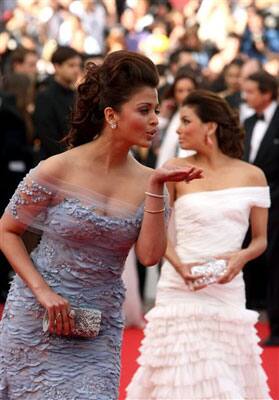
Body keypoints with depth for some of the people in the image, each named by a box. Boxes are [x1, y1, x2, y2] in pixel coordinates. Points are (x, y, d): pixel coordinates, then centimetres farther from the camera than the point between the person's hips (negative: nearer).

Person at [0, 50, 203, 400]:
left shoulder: (146, 182, -1)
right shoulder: (58, 170, -12)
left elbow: (149, 255, -11)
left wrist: (156, 188, -17)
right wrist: (43, 291, -13)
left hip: (100, 328, 3)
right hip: (38, 319, -3)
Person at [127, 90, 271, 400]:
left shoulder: (251, 176, 4)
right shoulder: (176, 170, 2)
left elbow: (260, 239, 9)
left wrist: (241, 257, -13)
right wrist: (179, 265, -15)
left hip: (229, 292, 1)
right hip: (181, 291, -1)